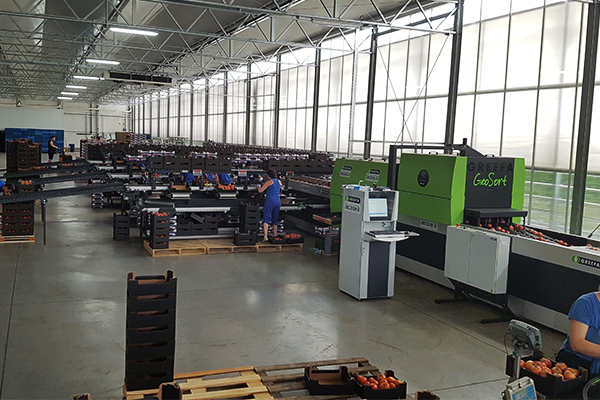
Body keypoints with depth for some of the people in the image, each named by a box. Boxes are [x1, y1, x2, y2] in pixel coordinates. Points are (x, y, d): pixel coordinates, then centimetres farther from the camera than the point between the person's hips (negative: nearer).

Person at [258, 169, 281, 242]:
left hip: (270, 200, -6)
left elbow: (260, 191, -7)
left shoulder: (269, 181, -7)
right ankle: (275, 236, 18)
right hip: (278, 201, 6)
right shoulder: (279, 182, 12)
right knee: (275, 220, 15)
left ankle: (265, 236, -21)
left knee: (266, 219, -8)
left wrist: (259, 187, 17)